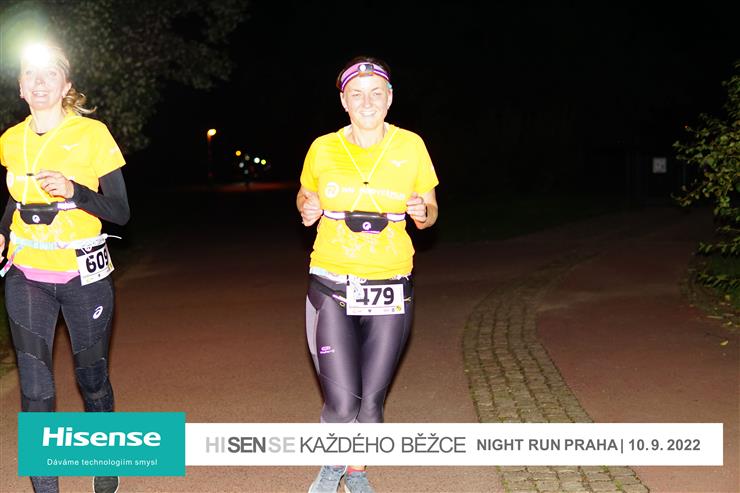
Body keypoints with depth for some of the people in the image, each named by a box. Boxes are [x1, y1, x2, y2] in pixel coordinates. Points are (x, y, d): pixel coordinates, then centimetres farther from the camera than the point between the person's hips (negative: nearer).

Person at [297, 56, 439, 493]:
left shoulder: (410, 146, 0)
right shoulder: (323, 149, -1)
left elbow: (430, 212, 9)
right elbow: (305, 196, 17)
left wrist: (422, 212, -14)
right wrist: (308, 211, -6)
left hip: (390, 289, 1)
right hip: (331, 288, -1)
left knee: (371, 400, 8)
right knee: (341, 404, -7)